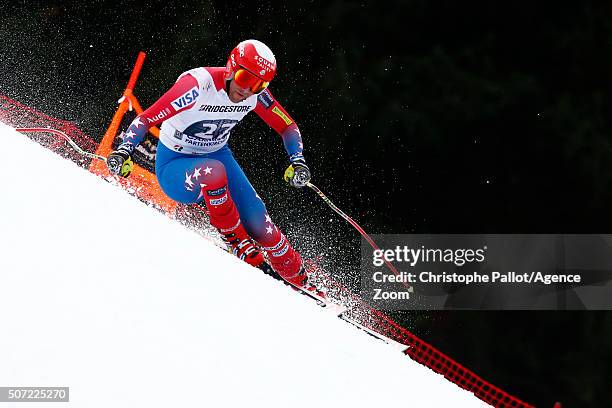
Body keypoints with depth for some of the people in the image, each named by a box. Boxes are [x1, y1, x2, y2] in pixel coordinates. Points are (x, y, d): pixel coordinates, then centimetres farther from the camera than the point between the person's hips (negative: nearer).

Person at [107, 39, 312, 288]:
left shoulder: (256, 93, -13)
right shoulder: (198, 86, -29)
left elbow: (288, 127, 1)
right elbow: (146, 118, -30)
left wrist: (297, 162, -17)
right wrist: (124, 151, -46)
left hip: (217, 154, 5)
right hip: (174, 165, -4)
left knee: (257, 221, -13)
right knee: (212, 171, -39)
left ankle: (296, 276, 8)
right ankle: (235, 239, -17)